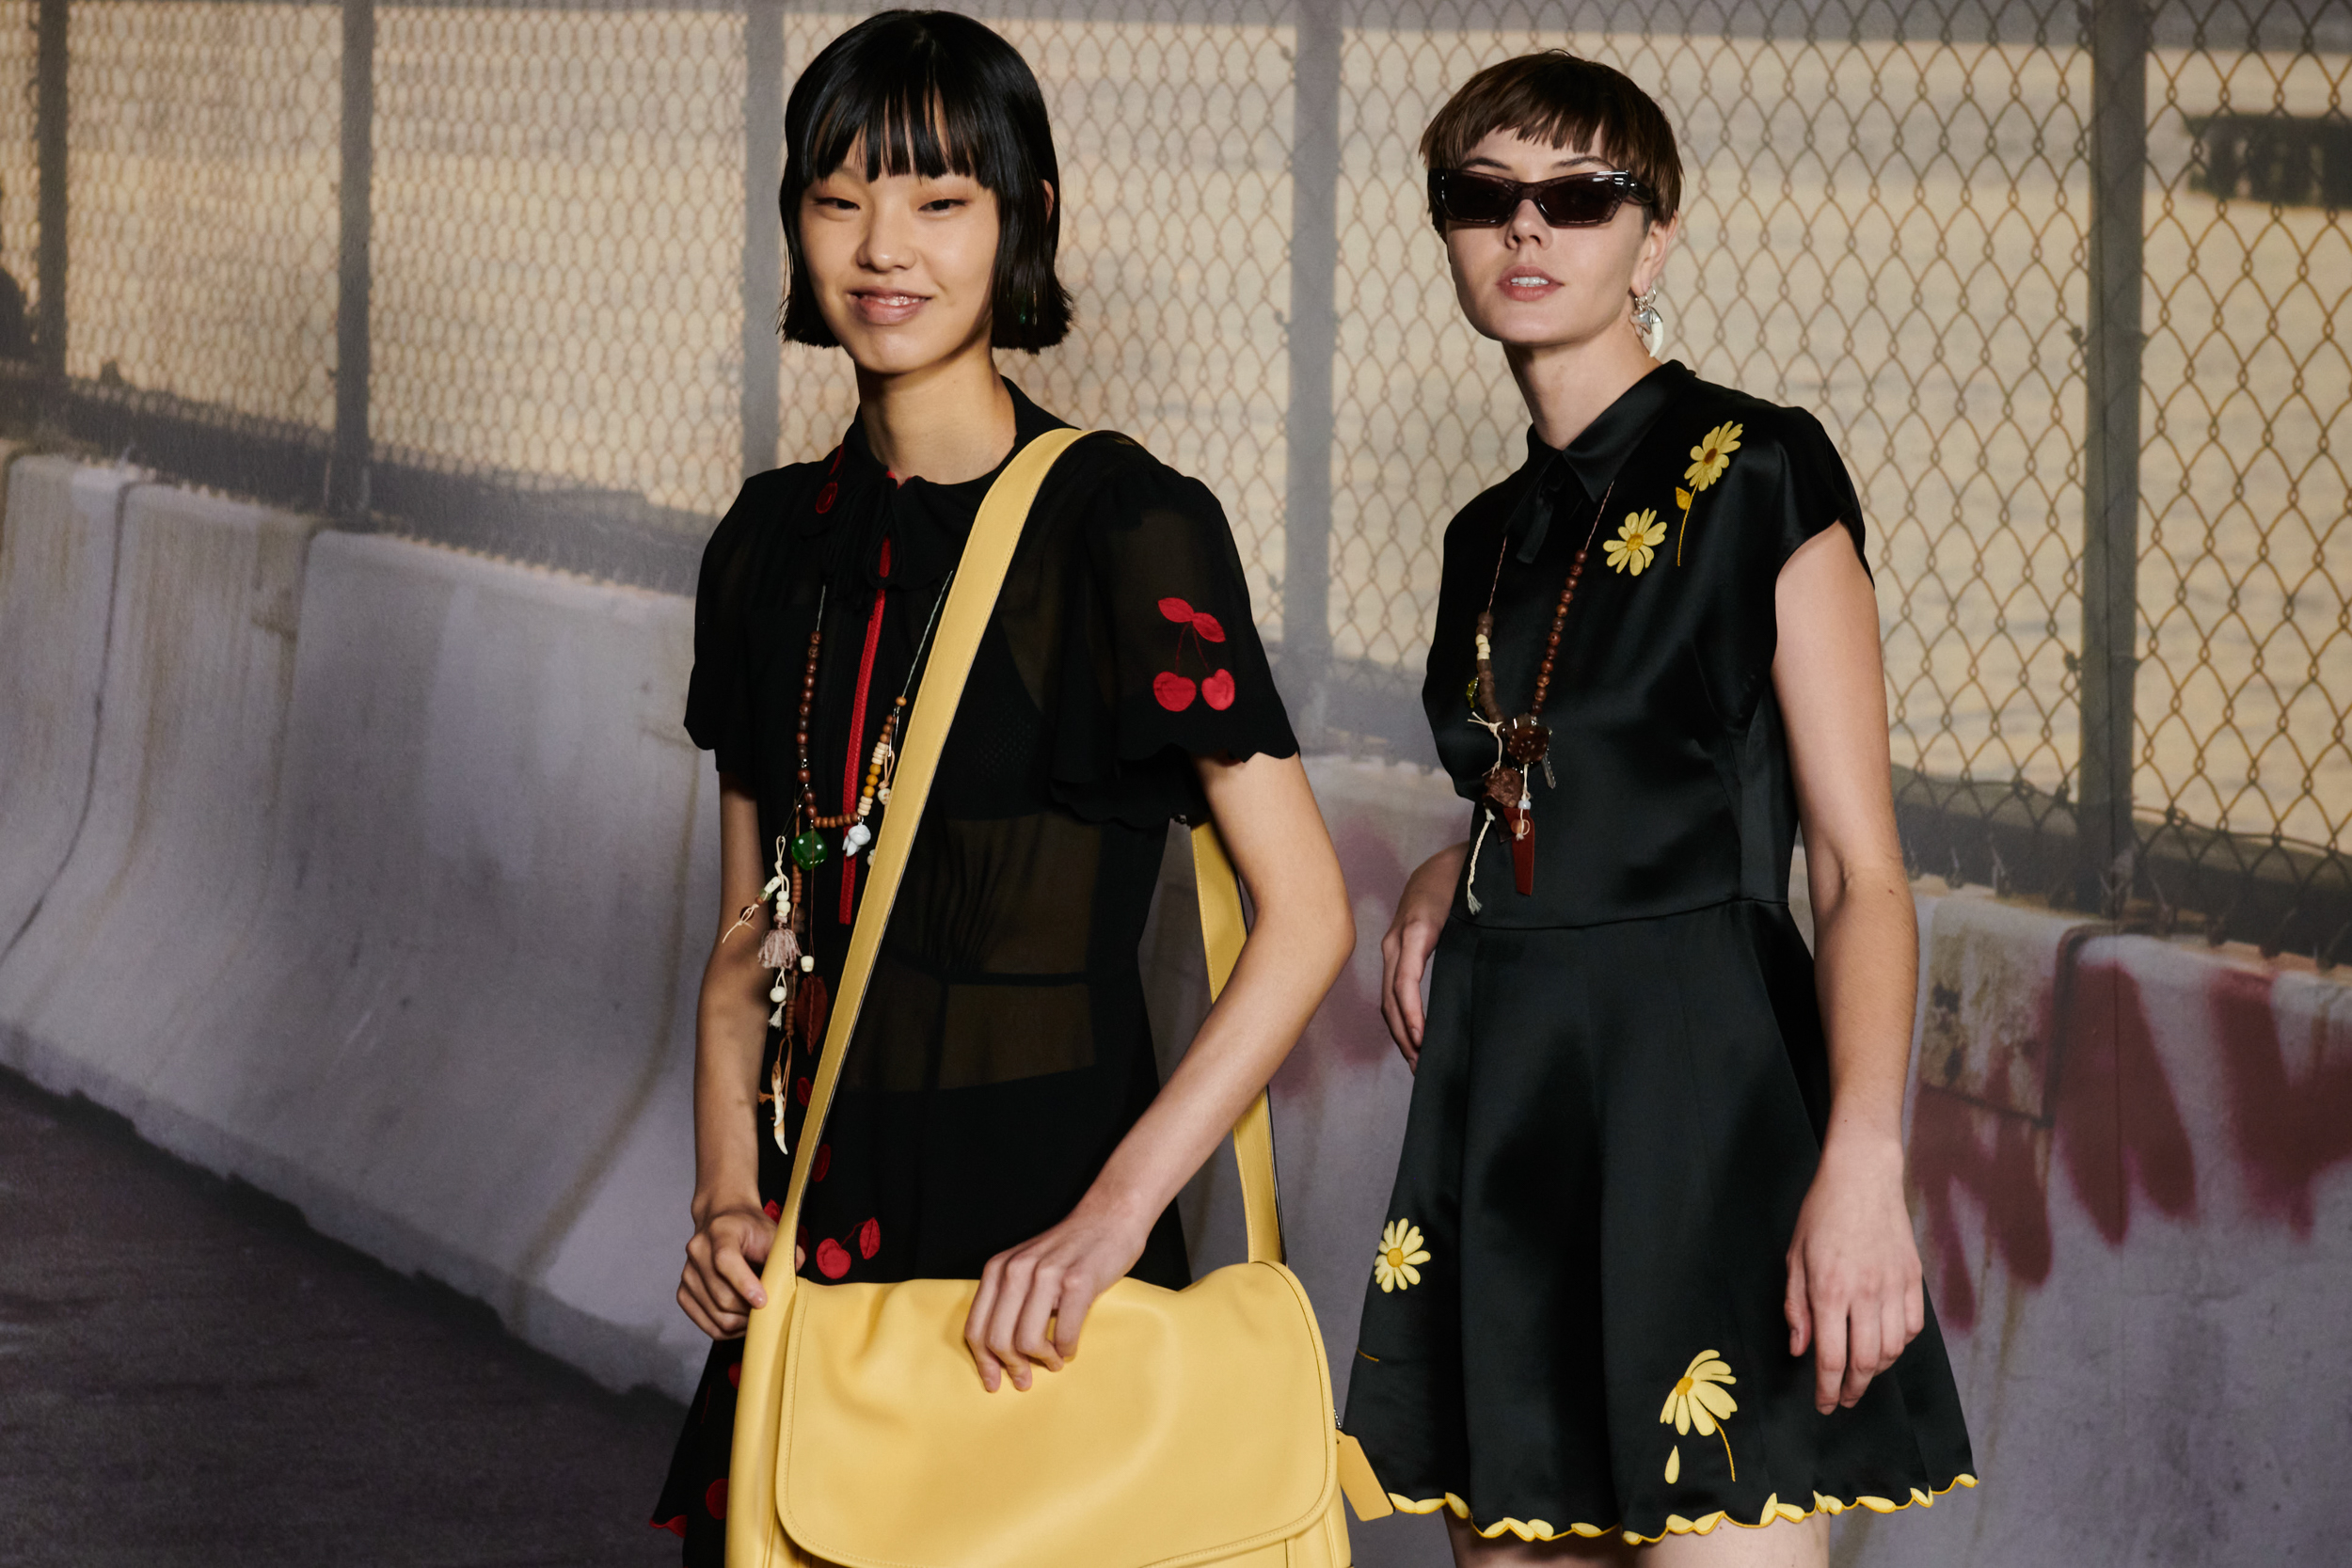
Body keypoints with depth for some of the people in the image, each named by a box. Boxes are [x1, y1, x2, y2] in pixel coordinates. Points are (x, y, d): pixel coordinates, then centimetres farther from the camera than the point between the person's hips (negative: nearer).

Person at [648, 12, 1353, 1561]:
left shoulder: (1124, 524, -9)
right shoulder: (777, 539, 9)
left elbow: (1306, 917, -14)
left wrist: (1114, 1213, -22)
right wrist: (728, 1191, -1)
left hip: (1034, 1196, -5)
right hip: (819, 1198, 5)